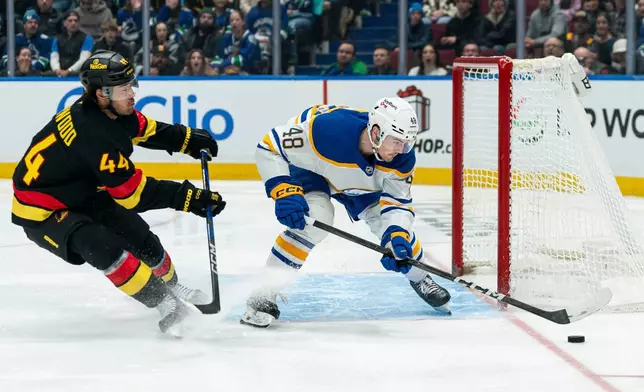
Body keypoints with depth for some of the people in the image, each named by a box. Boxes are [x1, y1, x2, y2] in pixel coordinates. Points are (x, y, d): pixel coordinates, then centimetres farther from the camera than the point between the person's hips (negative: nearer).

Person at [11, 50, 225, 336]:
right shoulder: (93, 133, -35)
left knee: (140, 237, 10)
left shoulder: (113, 110, -9)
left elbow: (147, 130, 13)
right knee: (105, 249, -27)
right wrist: (187, 197, -30)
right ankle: (166, 307, -19)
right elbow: (133, 192, -31)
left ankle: (171, 287, 36)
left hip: (84, 194, 9)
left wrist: (189, 139, -1)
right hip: (42, 211, -9)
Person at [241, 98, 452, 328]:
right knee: (316, 219, -28)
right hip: (309, 169, -4)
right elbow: (269, 148, -36)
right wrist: (284, 192, -45)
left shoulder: (402, 158, -29)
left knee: (391, 222, -3)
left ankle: (420, 278, 28)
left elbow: (398, 202, -22)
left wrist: (397, 238, -40)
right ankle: (263, 296, -24)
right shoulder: (327, 129, -44)